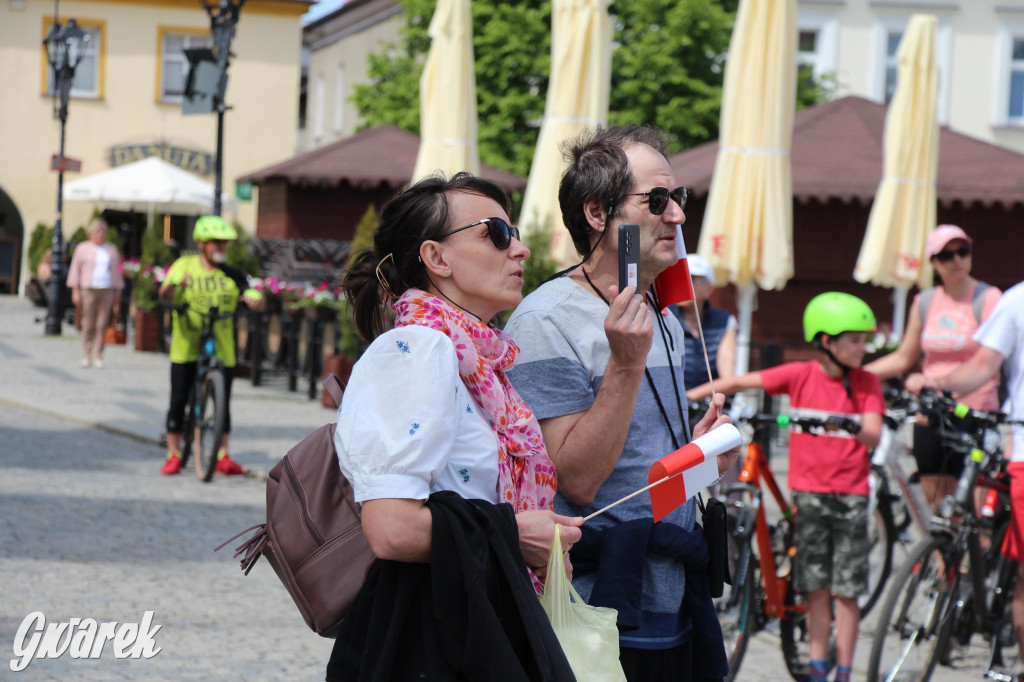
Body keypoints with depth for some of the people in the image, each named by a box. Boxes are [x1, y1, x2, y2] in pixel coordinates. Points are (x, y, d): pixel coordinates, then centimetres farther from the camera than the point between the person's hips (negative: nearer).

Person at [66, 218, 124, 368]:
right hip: (87, 290, -2)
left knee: (102, 326, -4)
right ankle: (86, 356, 4)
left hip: (106, 291, 2)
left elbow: (115, 272, 19)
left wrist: (116, 293, 13)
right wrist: (75, 291, -3)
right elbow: (75, 270, 5)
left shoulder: (111, 250, 16)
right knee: (88, 325, -4)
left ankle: (98, 357, -1)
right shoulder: (83, 249, 7)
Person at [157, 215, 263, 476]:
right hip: (186, 347, -1)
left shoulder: (231, 275, 4)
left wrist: (254, 298, -27)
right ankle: (173, 455, 11)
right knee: (178, 400, 1)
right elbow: (165, 294, -12)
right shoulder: (184, 266, 1)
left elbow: (256, 300, -3)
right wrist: (175, 284, -35)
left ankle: (223, 456, 11)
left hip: (221, 349, 1)